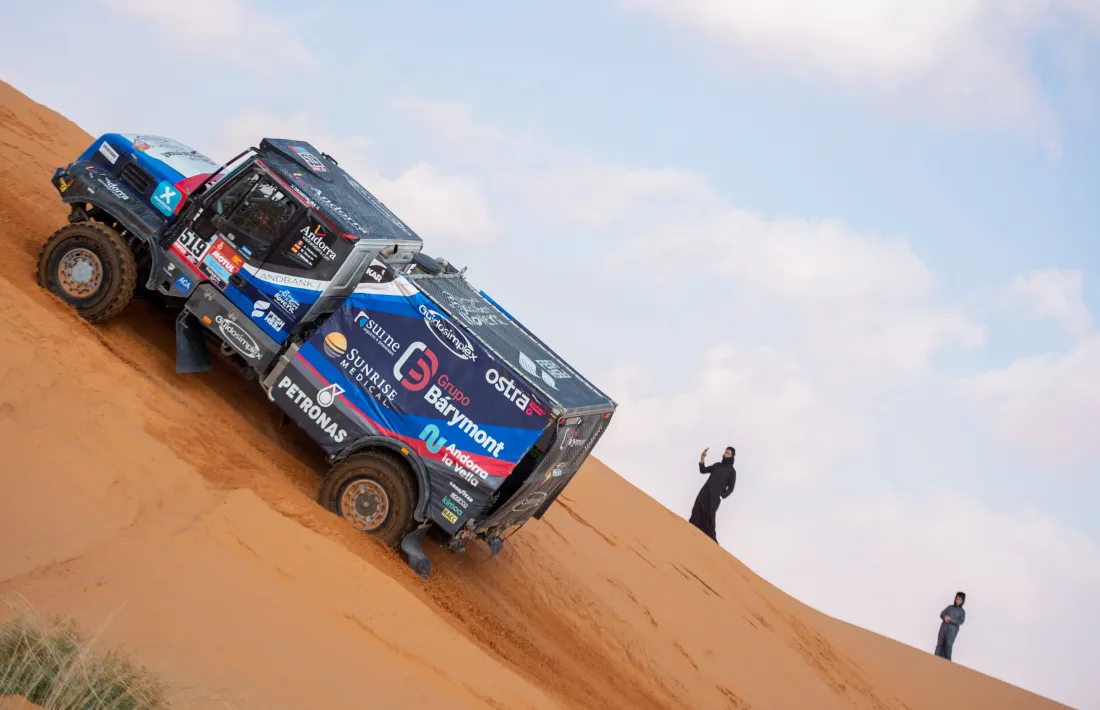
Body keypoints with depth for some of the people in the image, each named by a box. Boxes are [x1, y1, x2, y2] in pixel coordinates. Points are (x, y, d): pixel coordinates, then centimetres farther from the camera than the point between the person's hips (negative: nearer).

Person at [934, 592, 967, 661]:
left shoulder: (962, 611, 6)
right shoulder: (950, 607, 14)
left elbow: (961, 621, -5)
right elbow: (942, 614, 13)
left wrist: (950, 619, -14)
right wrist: (945, 617, -10)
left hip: (953, 629, -3)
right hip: (944, 626, 3)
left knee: (948, 644, -13)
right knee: (940, 643, -2)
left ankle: (947, 661, -11)